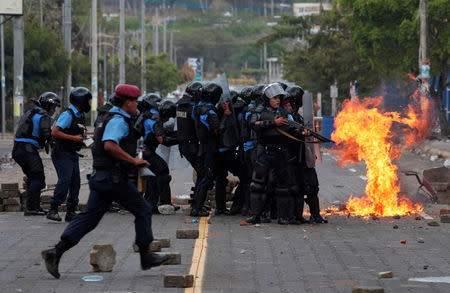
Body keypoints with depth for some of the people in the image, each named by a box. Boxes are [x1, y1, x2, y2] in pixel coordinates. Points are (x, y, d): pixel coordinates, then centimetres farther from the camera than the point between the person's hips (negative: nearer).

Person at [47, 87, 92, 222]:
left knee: (75, 182, 4)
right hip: (61, 152, -9)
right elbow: (55, 132, -23)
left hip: (72, 153, 9)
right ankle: (53, 210, -16)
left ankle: (71, 212, 9)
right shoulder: (68, 114, -16)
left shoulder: (80, 115, 14)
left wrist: (82, 135, 7)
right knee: (65, 179, -19)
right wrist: (74, 138, -22)